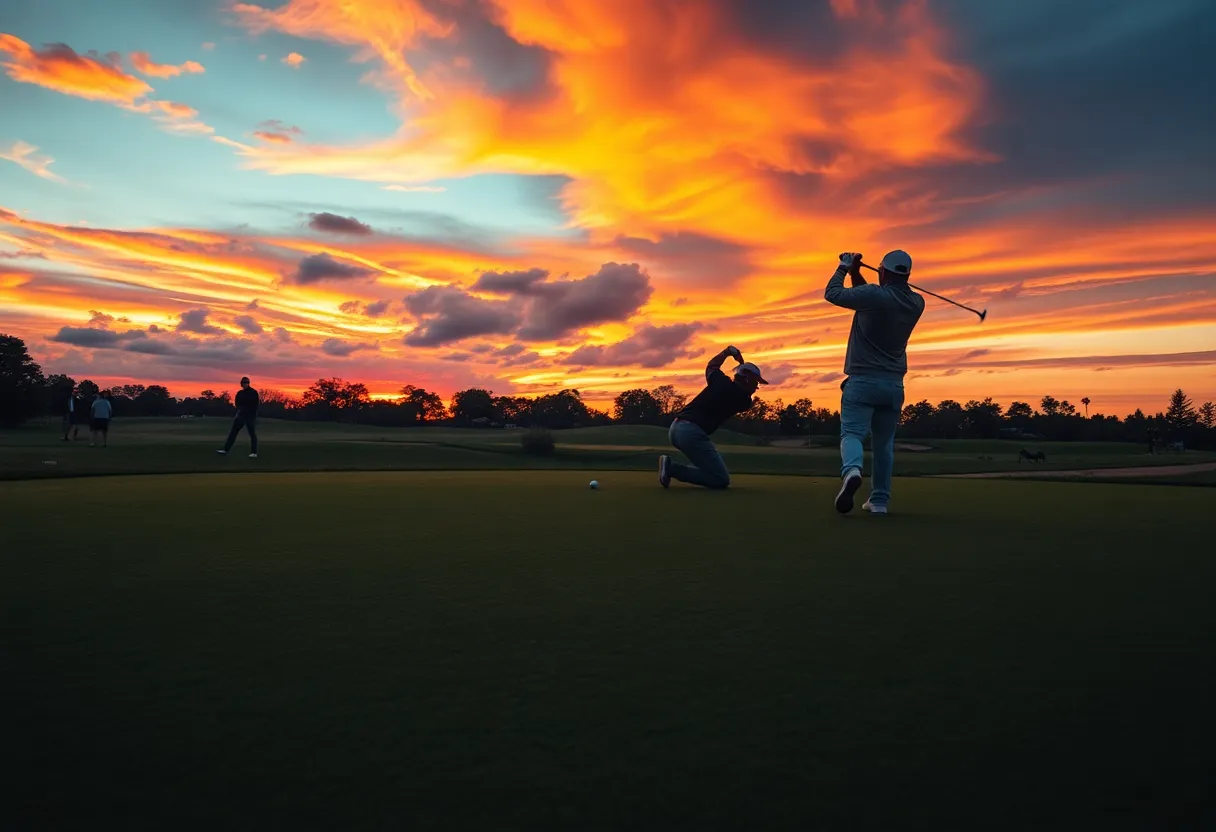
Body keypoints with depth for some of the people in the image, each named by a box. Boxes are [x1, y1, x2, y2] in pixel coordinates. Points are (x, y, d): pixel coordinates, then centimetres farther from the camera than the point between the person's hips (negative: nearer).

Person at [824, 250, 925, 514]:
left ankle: (851, 470, -39)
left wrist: (844, 268, 16)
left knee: (852, 433, -9)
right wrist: (855, 273, 19)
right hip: (894, 384, 5)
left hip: (862, 380, -5)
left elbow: (832, 293, -1)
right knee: (884, 443, 14)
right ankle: (880, 500, 15)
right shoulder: (916, 303, 6)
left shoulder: (873, 296, -13)